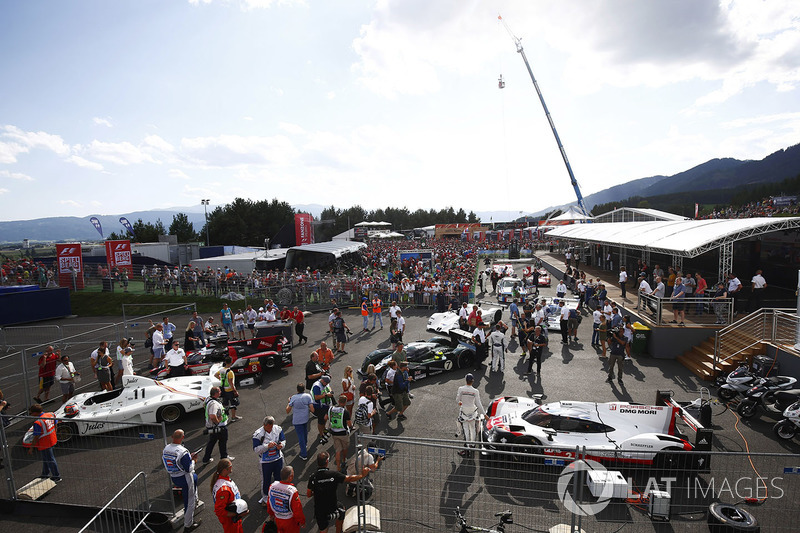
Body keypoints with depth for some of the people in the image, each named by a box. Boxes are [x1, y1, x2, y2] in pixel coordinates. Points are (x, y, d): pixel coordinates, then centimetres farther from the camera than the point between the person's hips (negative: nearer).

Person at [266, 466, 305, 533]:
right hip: (290, 521, -5)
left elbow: (269, 503, 1)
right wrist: (301, 521, -3)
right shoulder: (293, 492, -33)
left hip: (277, 519, 5)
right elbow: (297, 509, -21)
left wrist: (271, 514, 20)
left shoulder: (272, 486, -17)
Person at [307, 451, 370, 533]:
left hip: (319, 510, 1)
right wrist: (362, 475, 1)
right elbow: (350, 479, -12)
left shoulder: (313, 477, -15)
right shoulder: (333, 475, -21)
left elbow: (308, 494, -5)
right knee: (342, 509, 31)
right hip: (332, 509, -1)